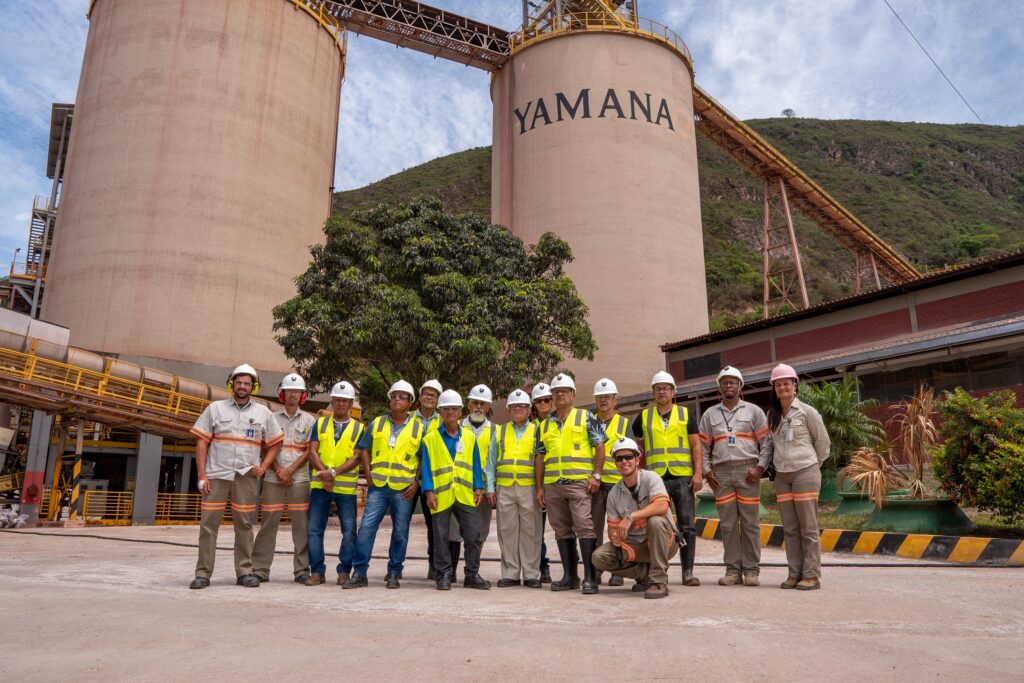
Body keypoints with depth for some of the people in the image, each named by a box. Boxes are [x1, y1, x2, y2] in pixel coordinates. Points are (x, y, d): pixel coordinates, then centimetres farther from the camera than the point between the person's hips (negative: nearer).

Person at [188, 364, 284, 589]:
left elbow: (275, 444, 14)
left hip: (246, 477, 1)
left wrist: (263, 467, -1)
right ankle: (203, 573, 8)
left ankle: (244, 572, 13)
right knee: (209, 524, 0)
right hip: (216, 475, -1)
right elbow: (201, 442, 4)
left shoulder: (263, 413, 9)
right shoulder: (215, 408, 7)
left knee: (244, 525, 5)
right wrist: (201, 475, -4)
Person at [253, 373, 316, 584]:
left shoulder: (309, 420, 9)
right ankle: (260, 569, 9)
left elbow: (310, 451, 3)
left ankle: (302, 570, 6)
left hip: (299, 479, 0)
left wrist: (290, 470, -9)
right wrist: (278, 471, -8)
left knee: (301, 525, 0)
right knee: (268, 524, 1)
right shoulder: (271, 418, 9)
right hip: (273, 478, 0)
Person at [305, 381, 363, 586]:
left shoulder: (358, 428, 5)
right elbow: (312, 451, 2)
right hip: (320, 485, 2)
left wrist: (334, 472, -17)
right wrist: (324, 473, -13)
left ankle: (344, 571, 12)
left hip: (346, 486, -1)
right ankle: (317, 571, 12)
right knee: (315, 529, 2)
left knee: (349, 530, -1)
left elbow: (356, 458, -5)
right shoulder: (320, 423, 11)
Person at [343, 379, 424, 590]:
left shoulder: (418, 428, 4)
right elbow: (363, 449, 14)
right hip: (378, 486, 1)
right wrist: (368, 473, 3)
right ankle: (359, 573, 7)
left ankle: (394, 574, 18)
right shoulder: (376, 423, 9)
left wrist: (416, 482, -3)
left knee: (400, 533, 6)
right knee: (366, 527, -3)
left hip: (404, 489, -1)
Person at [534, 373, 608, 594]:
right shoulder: (544, 425, 16)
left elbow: (600, 446, -1)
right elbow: (539, 457, 17)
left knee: (585, 528, -9)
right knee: (562, 531, 10)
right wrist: (539, 487, 11)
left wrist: (596, 475, -10)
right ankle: (569, 576, 18)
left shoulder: (586, 417, 4)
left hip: (580, 482, -5)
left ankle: (590, 577, -3)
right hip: (552, 485, 5)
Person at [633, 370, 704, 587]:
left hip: (683, 477, 0)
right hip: (655, 478, 1)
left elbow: (696, 445, 4)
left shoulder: (685, 414, 8)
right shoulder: (644, 417, 11)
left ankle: (688, 572, 7)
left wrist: (698, 473, -6)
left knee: (687, 526, 0)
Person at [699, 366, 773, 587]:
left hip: (748, 471, -2)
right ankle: (733, 569, 10)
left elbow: (766, 442, 4)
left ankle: (751, 570, 8)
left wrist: (760, 467, -8)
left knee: (750, 523, -1)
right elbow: (703, 446, 13)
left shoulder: (754, 411, 9)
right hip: (721, 473, 2)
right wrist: (707, 471, 3)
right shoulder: (709, 415, 15)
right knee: (727, 524, 3)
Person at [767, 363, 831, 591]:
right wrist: (777, 464, 12)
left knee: (808, 527, -3)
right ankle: (795, 573, 13)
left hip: (805, 473, -5)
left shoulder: (807, 411, -3)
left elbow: (823, 442, 4)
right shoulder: (772, 415, 11)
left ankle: (811, 575, 3)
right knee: (790, 529, 7)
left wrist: (813, 465, 10)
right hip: (781, 476, 5)